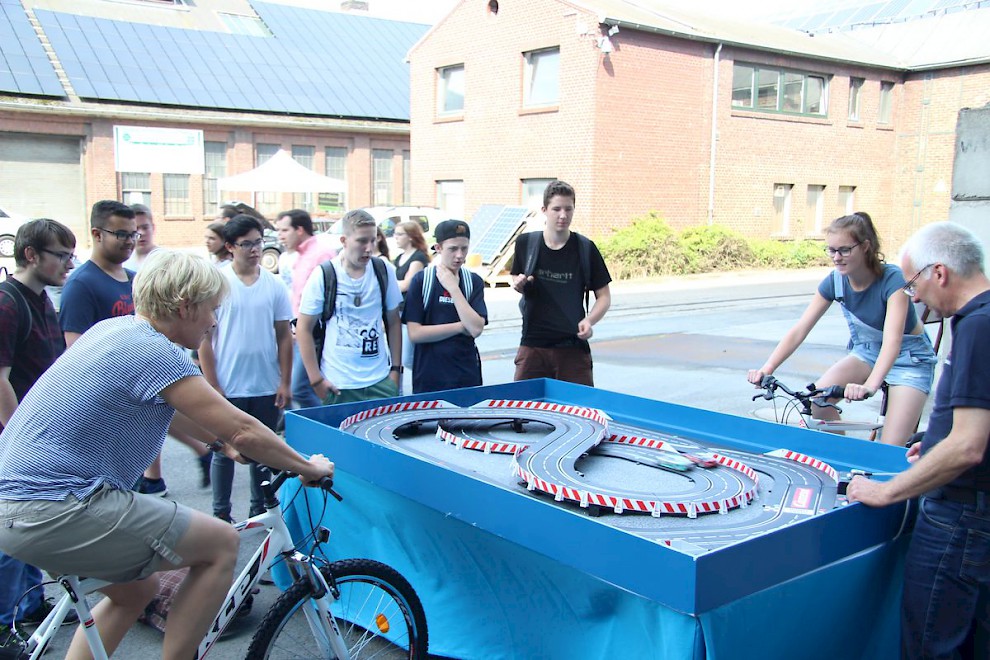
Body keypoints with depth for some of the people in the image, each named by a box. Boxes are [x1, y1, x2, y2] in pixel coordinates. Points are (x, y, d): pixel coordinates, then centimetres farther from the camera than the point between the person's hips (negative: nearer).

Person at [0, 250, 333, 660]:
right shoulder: (155, 353, -17)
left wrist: (215, 438, 34)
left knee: (138, 590, 25)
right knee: (221, 544, -6)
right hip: (53, 513, -10)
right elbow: (243, 432, -15)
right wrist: (307, 467, -1)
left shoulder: (114, 329, 11)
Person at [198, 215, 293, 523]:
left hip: (267, 388, 3)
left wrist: (285, 382, 2)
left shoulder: (273, 284, 3)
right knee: (224, 452, 8)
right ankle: (221, 515, 22)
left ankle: (260, 509, 27)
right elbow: (204, 338, -5)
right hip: (227, 388, -2)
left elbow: (284, 336, 7)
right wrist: (212, 386, -9)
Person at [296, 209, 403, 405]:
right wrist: (316, 380, -6)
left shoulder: (384, 272, 2)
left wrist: (396, 368, 6)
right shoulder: (323, 276, -7)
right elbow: (304, 329, -2)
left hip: (380, 381, 2)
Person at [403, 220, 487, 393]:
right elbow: (415, 333, -12)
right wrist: (461, 326, -10)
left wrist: (453, 287, -13)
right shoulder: (421, 280, -5)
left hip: (466, 376, 2)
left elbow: (476, 329, -12)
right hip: (428, 379, -2)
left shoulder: (474, 282, 1)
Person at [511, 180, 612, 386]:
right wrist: (518, 284, -5)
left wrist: (589, 320, -15)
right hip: (532, 345, 1)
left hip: (573, 347, -1)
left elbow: (604, 296, 3)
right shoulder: (525, 243, 3)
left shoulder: (585, 249, -2)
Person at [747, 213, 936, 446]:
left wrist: (869, 386, -55)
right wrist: (766, 369, -30)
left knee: (890, 451, -18)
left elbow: (892, 341, -39)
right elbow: (799, 330, -16)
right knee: (818, 399, -19)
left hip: (909, 356, -5)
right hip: (867, 350, 5)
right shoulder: (834, 281, -12)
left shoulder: (892, 279, -27)